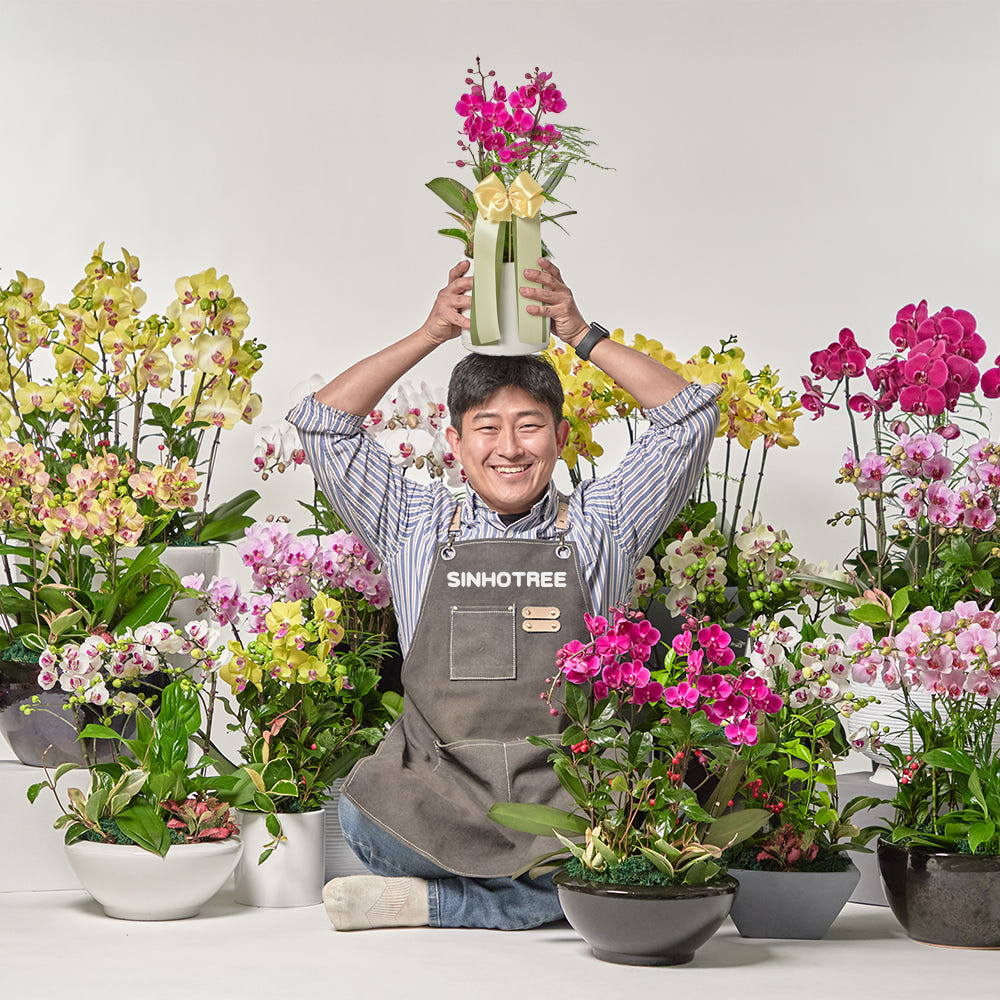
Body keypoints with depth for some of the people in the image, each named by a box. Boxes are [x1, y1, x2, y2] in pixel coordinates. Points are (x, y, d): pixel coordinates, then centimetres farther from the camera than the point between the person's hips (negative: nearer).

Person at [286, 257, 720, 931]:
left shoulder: (600, 526, 13)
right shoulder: (418, 528, 15)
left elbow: (690, 416, 7)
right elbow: (322, 423, 10)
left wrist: (583, 335, 3)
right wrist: (430, 335, 4)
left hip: (567, 797, 0)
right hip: (436, 798, 1)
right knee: (362, 814, -32)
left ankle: (427, 902, -15)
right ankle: (528, 894, -9)